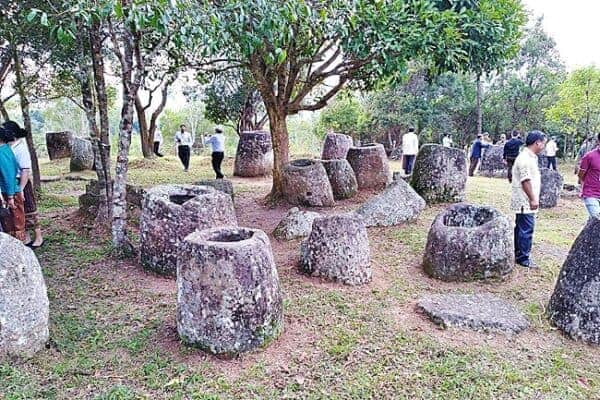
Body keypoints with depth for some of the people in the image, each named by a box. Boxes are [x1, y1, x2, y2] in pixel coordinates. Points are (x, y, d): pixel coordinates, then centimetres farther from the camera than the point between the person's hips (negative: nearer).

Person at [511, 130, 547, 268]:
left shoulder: (530, 157, 16)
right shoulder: (525, 158, -17)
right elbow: (525, 180, -21)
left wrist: (534, 199, 21)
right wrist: (533, 199, -18)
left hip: (525, 202, 11)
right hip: (525, 202, -11)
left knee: (521, 228, 16)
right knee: (526, 230, -6)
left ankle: (519, 255, 26)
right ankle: (523, 258, 2)